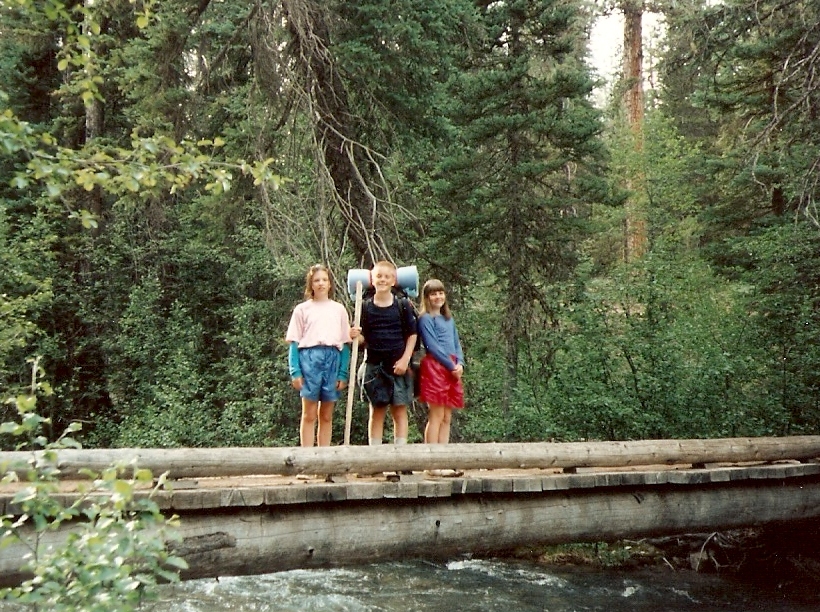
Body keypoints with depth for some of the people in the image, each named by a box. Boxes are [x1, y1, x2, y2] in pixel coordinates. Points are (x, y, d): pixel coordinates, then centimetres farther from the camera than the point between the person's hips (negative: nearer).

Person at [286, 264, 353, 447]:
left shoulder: (339, 309, 12)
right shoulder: (302, 309, 8)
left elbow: (345, 343, 9)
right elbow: (294, 342, 4)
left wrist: (343, 373, 0)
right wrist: (295, 371, -6)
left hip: (333, 359, 2)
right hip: (309, 358, -2)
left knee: (327, 416, 6)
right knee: (309, 415, -2)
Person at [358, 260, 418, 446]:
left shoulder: (403, 306, 2)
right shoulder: (365, 307, 5)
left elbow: (412, 334, 4)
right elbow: (362, 338, 6)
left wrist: (405, 359, -5)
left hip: (398, 365, -1)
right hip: (374, 365, 1)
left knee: (400, 410, 1)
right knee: (377, 411, 5)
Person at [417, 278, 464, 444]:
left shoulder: (449, 319, 20)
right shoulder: (426, 318, -3)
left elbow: (456, 344, 17)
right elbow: (432, 346, -11)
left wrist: (459, 364, -2)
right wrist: (451, 366, -12)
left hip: (452, 370, 7)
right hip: (435, 367, -7)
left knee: (447, 418, 6)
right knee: (436, 416, -9)